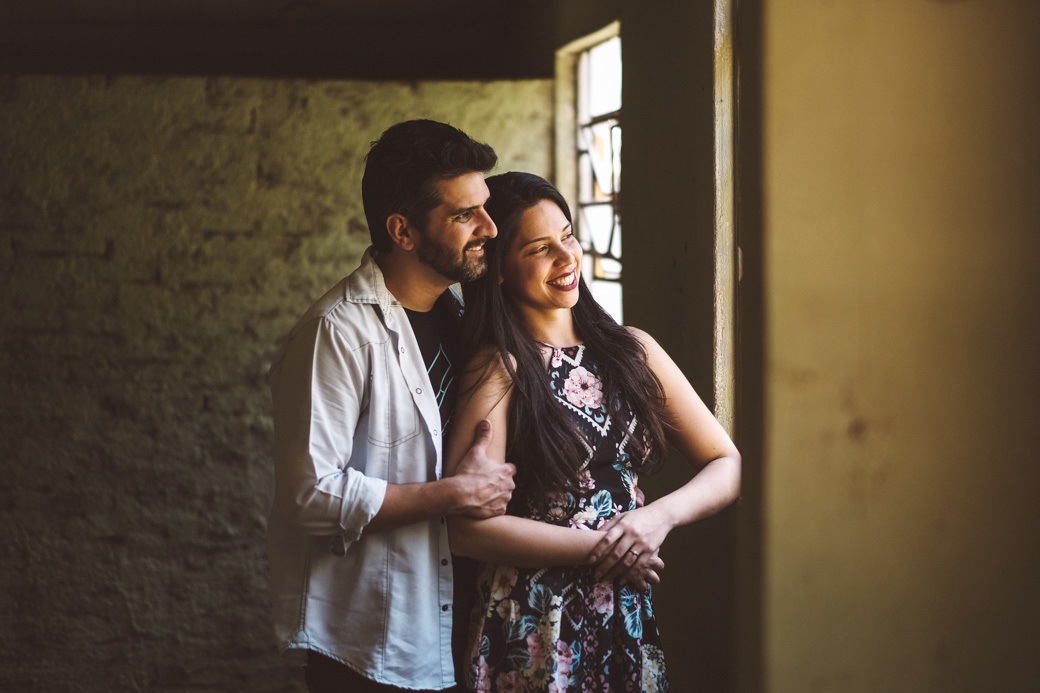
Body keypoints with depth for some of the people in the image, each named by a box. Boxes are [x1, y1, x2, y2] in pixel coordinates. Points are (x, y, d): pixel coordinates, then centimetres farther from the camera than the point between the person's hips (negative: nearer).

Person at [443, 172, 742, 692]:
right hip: (531, 633, -5)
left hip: (629, 625, 5)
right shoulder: (498, 369, -10)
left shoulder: (632, 350, 5)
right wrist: (605, 547, -14)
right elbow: (468, 528, -17)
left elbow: (727, 465, 6)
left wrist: (660, 515, -13)